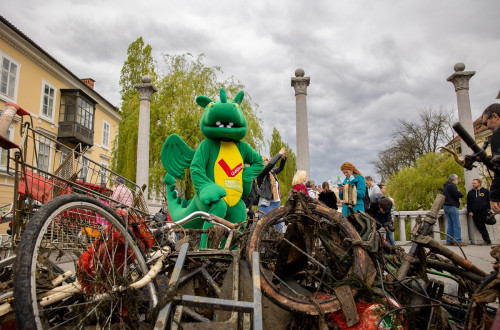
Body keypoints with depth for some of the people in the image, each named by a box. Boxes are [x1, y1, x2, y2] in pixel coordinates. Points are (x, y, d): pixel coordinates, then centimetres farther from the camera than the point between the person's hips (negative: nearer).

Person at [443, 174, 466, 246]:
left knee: (450, 225, 11)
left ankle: (449, 240, 10)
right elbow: (459, 195, -19)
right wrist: (461, 194, 3)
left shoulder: (445, 186, 18)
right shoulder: (452, 185, -12)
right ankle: (458, 241, -5)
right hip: (452, 207, -9)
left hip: (446, 206, 9)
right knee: (457, 225, -6)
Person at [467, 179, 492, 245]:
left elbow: (490, 201, 7)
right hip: (475, 213, 2)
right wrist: (469, 211, 5)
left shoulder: (485, 191, 9)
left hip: (485, 211, -2)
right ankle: (487, 240, 10)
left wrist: (489, 209, -4)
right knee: (481, 227, 3)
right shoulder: (470, 192, 15)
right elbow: (468, 203, 15)